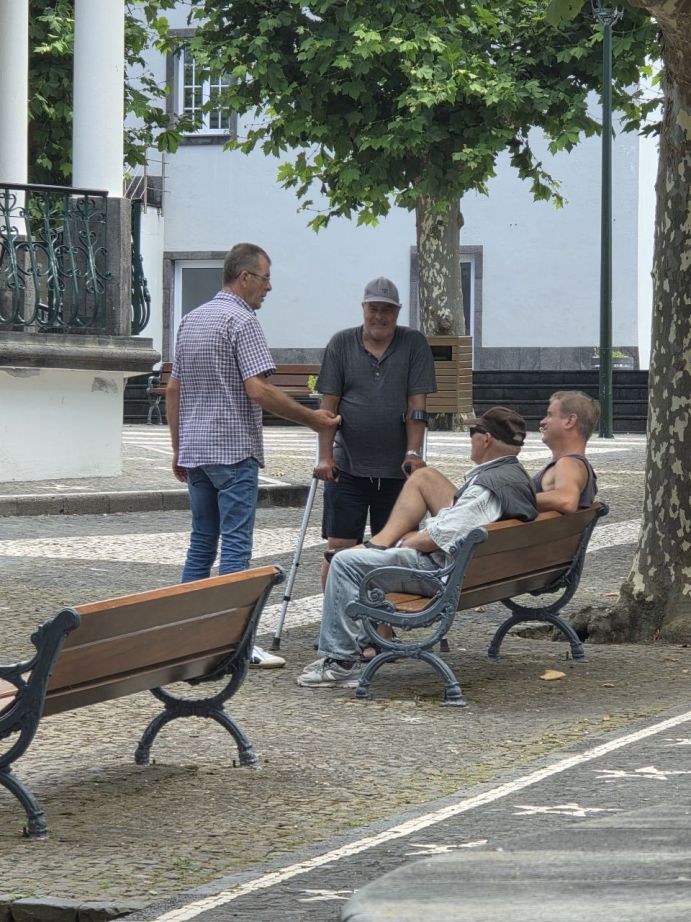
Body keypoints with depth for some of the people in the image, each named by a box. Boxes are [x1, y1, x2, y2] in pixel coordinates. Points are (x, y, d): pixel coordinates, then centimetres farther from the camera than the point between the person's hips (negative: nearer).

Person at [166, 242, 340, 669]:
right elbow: (259, 391, -19)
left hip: (195, 451, 8)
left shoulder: (191, 320, 15)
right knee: (235, 545, -8)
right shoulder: (242, 321, -11)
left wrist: (179, 448, 22)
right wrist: (312, 419, -10)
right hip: (234, 450, -8)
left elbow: (173, 389, 17)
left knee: (201, 543, 13)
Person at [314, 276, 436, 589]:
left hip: (396, 469, 0)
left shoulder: (414, 344, 3)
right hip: (348, 467, 0)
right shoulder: (341, 344, 5)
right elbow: (328, 405, 2)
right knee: (339, 550, -2)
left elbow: (417, 406, -2)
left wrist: (413, 454, -11)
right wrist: (325, 456, -7)